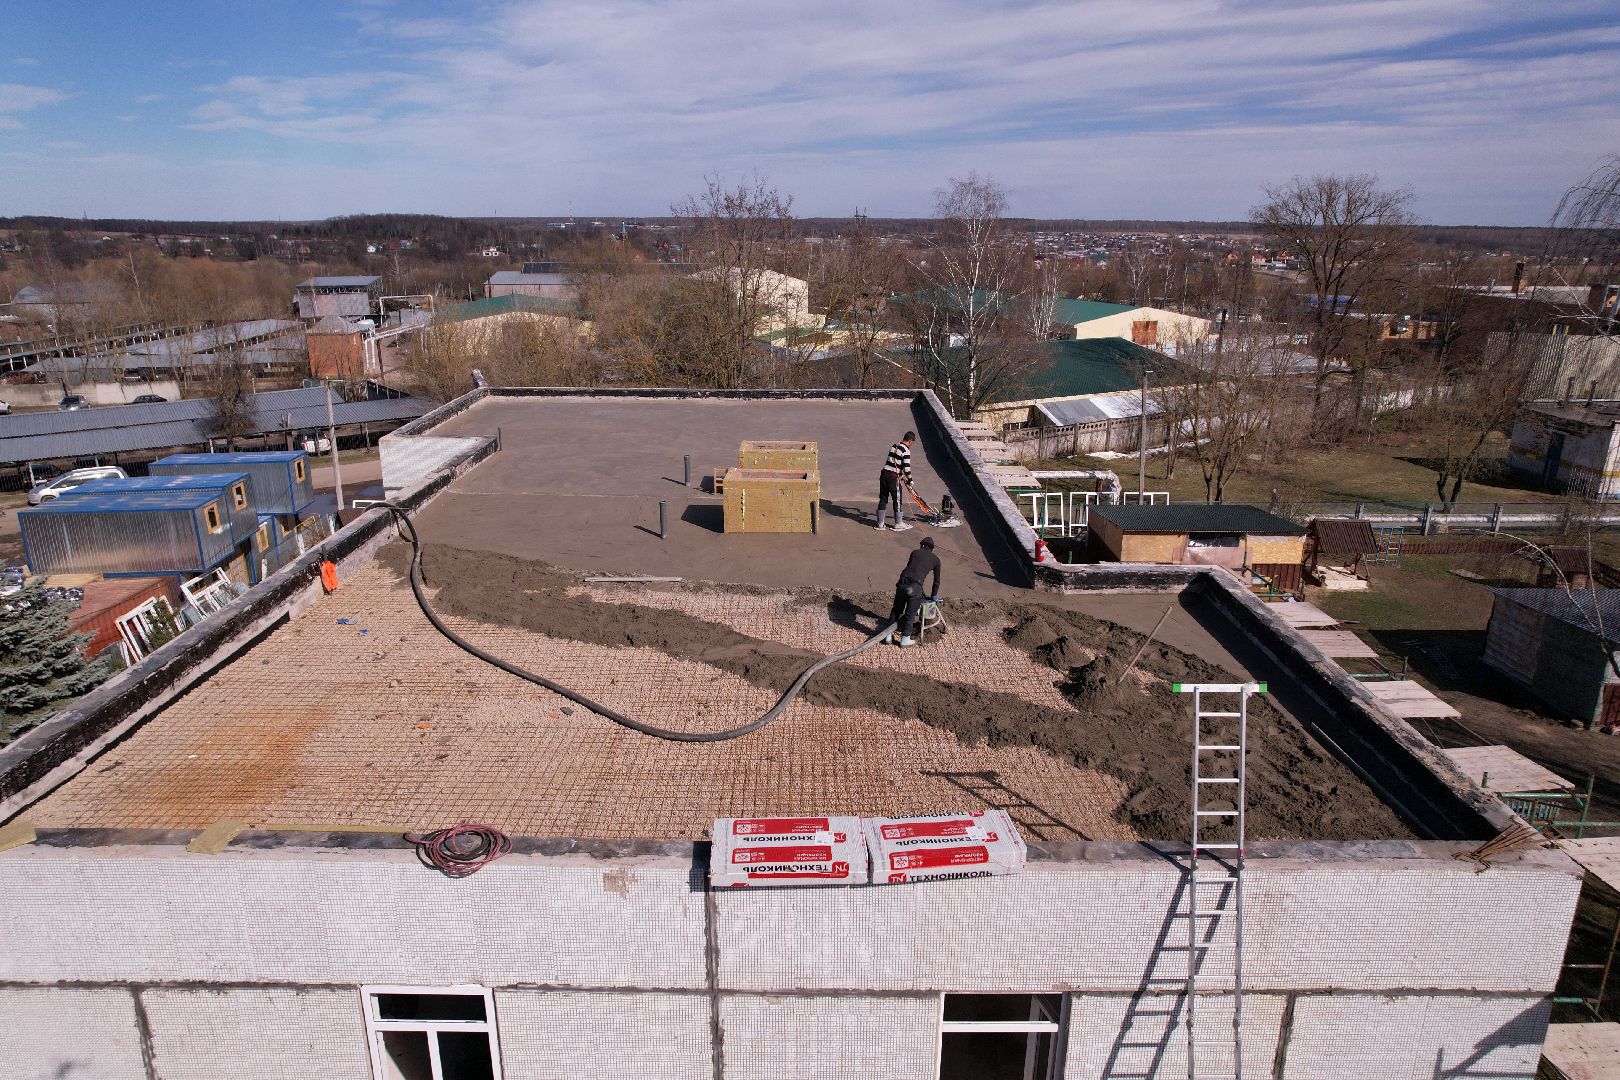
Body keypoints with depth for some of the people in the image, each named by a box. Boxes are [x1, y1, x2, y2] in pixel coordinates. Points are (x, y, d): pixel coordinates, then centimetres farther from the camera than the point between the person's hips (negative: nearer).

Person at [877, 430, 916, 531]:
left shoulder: (894, 446, 15)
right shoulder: (905, 450, -11)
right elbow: (907, 468, -14)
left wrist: (901, 475, 29)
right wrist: (910, 481, 0)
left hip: (884, 474, 8)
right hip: (893, 478, -8)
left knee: (883, 499, 13)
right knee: (897, 500, 5)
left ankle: (880, 523, 17)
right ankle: (899, 524, 13)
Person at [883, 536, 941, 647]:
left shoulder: (914, 553, 23)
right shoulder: (935, 559, 18)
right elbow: (936, 580, 24)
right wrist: (934, 596, 39)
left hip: (902, 583, 3)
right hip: (915, 586, -3)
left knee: (896, 610, 19)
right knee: (910, 614, 11)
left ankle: (888, 636, 23)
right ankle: (905, 639, 20)